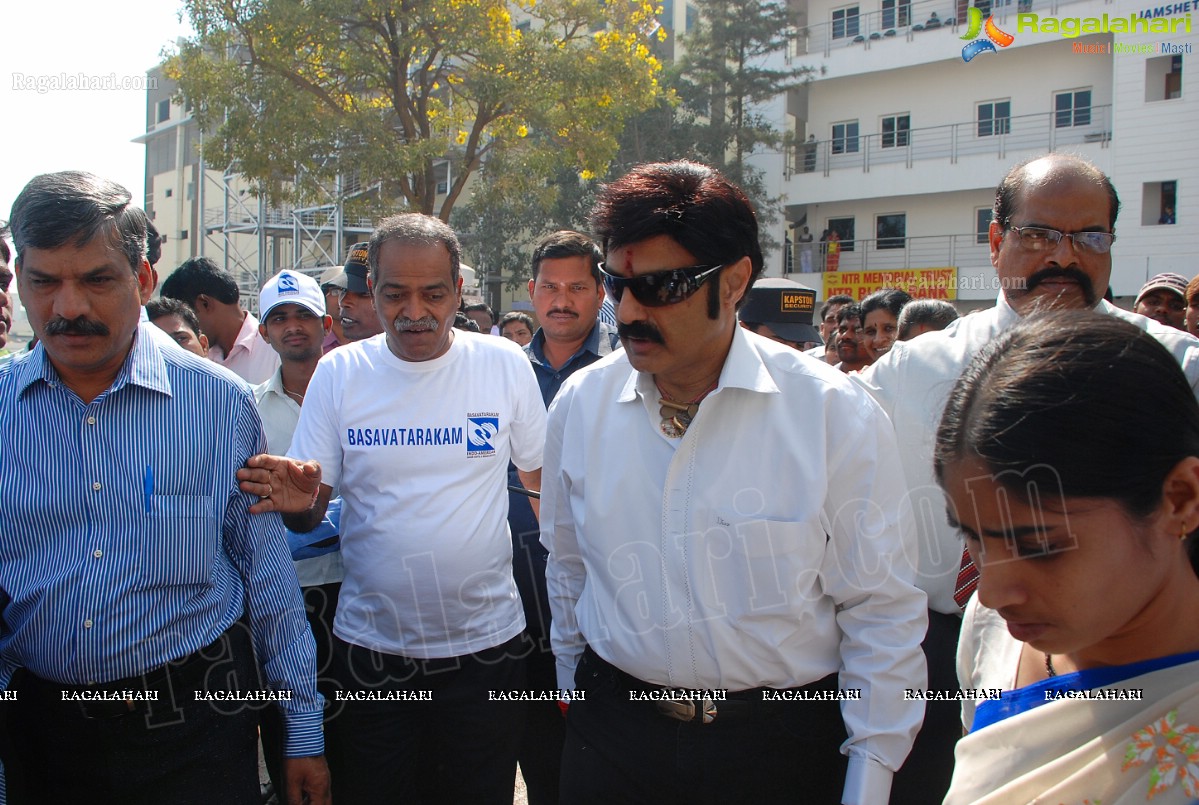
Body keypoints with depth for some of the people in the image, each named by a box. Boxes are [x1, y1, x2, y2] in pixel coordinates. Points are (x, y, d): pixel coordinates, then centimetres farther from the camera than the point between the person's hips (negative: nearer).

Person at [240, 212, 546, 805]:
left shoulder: (505, 363, -3)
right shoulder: (339, 373, -2)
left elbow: (543, 480, 6)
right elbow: (308, 512, 1)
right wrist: (298, 503, -23)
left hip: (485, 644, 0)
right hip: (371, 646, 0)